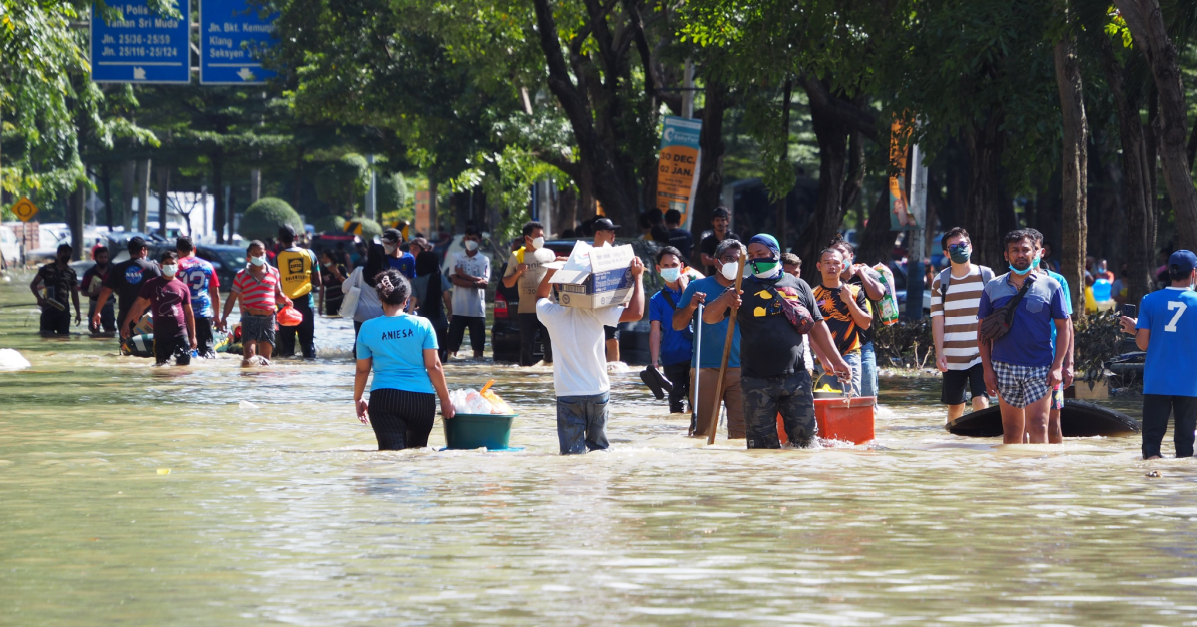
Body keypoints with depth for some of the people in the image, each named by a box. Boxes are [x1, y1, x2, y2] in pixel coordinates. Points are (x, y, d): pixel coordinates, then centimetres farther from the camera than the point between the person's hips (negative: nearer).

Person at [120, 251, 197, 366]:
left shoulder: (183, 288, 9)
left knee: (184, 363, -8)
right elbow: (138, 304, 6)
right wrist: (126, 323, -1)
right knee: (161, 365, 0)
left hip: (180, 332, 0)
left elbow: (189, 312, 13)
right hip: (160, 333, 0)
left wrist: (192, 336, 10)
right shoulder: (151, 284, 6)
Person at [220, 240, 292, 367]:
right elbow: (232, 297, 8)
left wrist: (284, 300, -5)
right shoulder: (241, 275, 7)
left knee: (266, 355, 5)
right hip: (250, 317, -2)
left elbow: (278, 295, 19)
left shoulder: (274, 273, 13)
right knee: (249, 351, -15)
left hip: (269, 318, 2)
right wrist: (225, 316, -2)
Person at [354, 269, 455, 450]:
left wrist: (358, 399, 24)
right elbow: (433, 366, -1)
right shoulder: (422, 325, -1)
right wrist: (445, 399, 9)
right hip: (422, 397, 1)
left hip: (383, 397, -1)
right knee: (417, 452, 20)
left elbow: (362, 369, 9)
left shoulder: (368, 328, 1)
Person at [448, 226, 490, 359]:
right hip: (459, 308, 0)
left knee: (478, 343, 1)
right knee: (453, 343, 0)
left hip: (477, 309, 0)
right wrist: (475, 283, -13)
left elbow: (485, 283, -6)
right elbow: (455, 279, -5)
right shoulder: (456, 257, 7)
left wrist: (464, 276, -8)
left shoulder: (484, 260, 5)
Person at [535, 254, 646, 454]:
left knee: (572, 453, -2)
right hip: (598, 391, 0)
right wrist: (638, 277, -5)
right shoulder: (595, 311, -11)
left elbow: (541, 296, 22)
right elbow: (636, 312, -14)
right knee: (599, 448, 17)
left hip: (567, 394, 0)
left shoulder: (551, 313, -3)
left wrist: (551, 271, 14)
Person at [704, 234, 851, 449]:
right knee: (762, 443, 0)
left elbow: (816, 326, 14)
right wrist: (725, 300, -24)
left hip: (796, 377, 1)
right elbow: (708, 317, -2)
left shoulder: (798, 286, 9)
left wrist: (836, 361, 12)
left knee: (804, 435, -1)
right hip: (757, 381, -1)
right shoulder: (744, 289, 5)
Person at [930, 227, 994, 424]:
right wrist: (939, 353, -4)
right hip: (952, 356, 2)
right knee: (955, 406, 8)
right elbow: (937, 319, 4)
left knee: (981, 401, -15)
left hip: (981, 355, -2)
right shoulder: (941, 281, 5)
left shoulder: (987, 276, 4)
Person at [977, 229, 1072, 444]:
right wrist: (987, 368, 0)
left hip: (1040, 370, -2)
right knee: (1011, 429, 7)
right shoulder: (993, 288, 7)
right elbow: (983, 331, 9)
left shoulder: (1050, 286, 3)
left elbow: (1063, 328, 3)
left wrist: (1057, 366, -7)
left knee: (1038, 425, -12)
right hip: (1004, 368, 2)